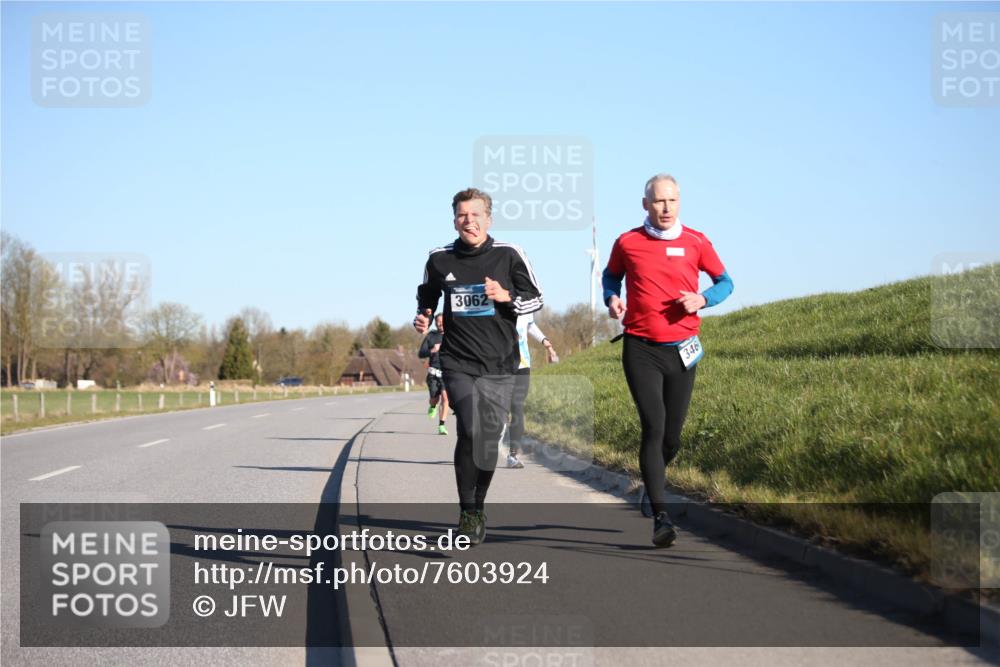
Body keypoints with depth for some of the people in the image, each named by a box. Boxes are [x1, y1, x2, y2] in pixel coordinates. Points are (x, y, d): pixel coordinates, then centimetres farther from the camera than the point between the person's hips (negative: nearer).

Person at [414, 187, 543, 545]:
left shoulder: (509, 255, 0)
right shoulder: (439, 259, 4)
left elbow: (535, 298, 7)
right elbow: (427, 298, 23)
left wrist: (507, 296, -12)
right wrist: (423, 318, 2)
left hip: (499, 365, 1)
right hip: (458, 362, -1)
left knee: (488, 441, 5)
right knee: (471, 432, -19)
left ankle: (478, 509, 27)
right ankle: (467, 513, -8)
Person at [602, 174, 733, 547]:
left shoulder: (696, 243, 2)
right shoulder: (627, 243, 1)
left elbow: (724, 282, 12)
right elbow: (611, 275, 20)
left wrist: (702, 299, -9)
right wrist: (611, 298, -1)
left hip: (682, 351, 2)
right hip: (640, 350, -2)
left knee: (672, 436, 7)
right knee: (653, 427, -15)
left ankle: (651, 482, 39)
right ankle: (660, 516, -15)